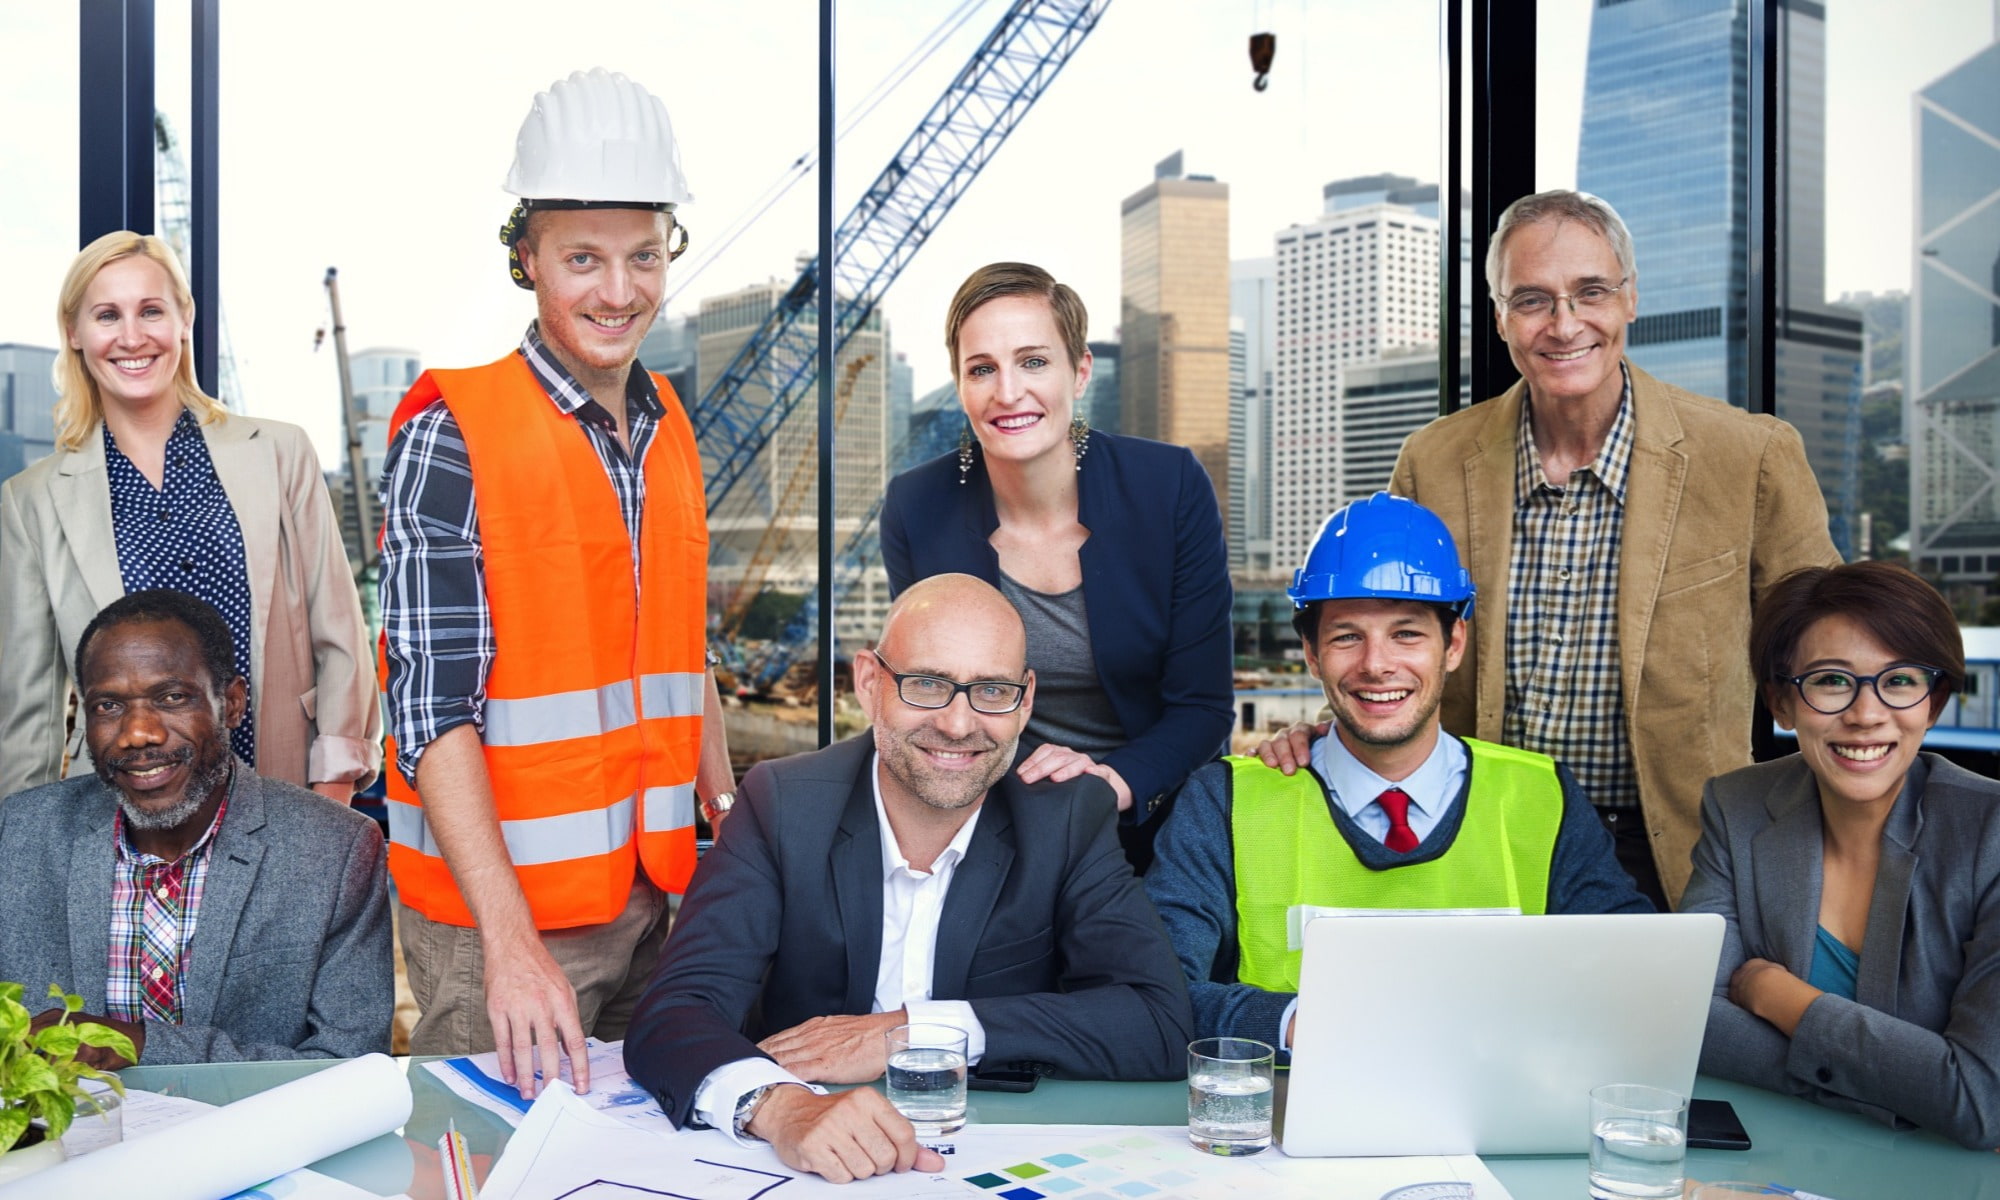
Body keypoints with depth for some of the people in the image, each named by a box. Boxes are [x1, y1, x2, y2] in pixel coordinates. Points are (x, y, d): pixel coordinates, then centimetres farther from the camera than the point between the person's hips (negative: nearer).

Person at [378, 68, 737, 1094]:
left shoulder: (668, 425, 7)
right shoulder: (450, 433, -13)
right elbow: (433, 701, -18)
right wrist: (511, 939, -25)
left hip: (653, 891, 6)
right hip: (496, 903, -6)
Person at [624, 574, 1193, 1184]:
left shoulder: (1072, 816, -6)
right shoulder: (784, 805, -8)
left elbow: (1162, 1024, -14)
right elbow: (674, 1013, -16)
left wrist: (916, 1029, -20)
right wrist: (778, 1105, -38)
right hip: (810, 1168, 0)